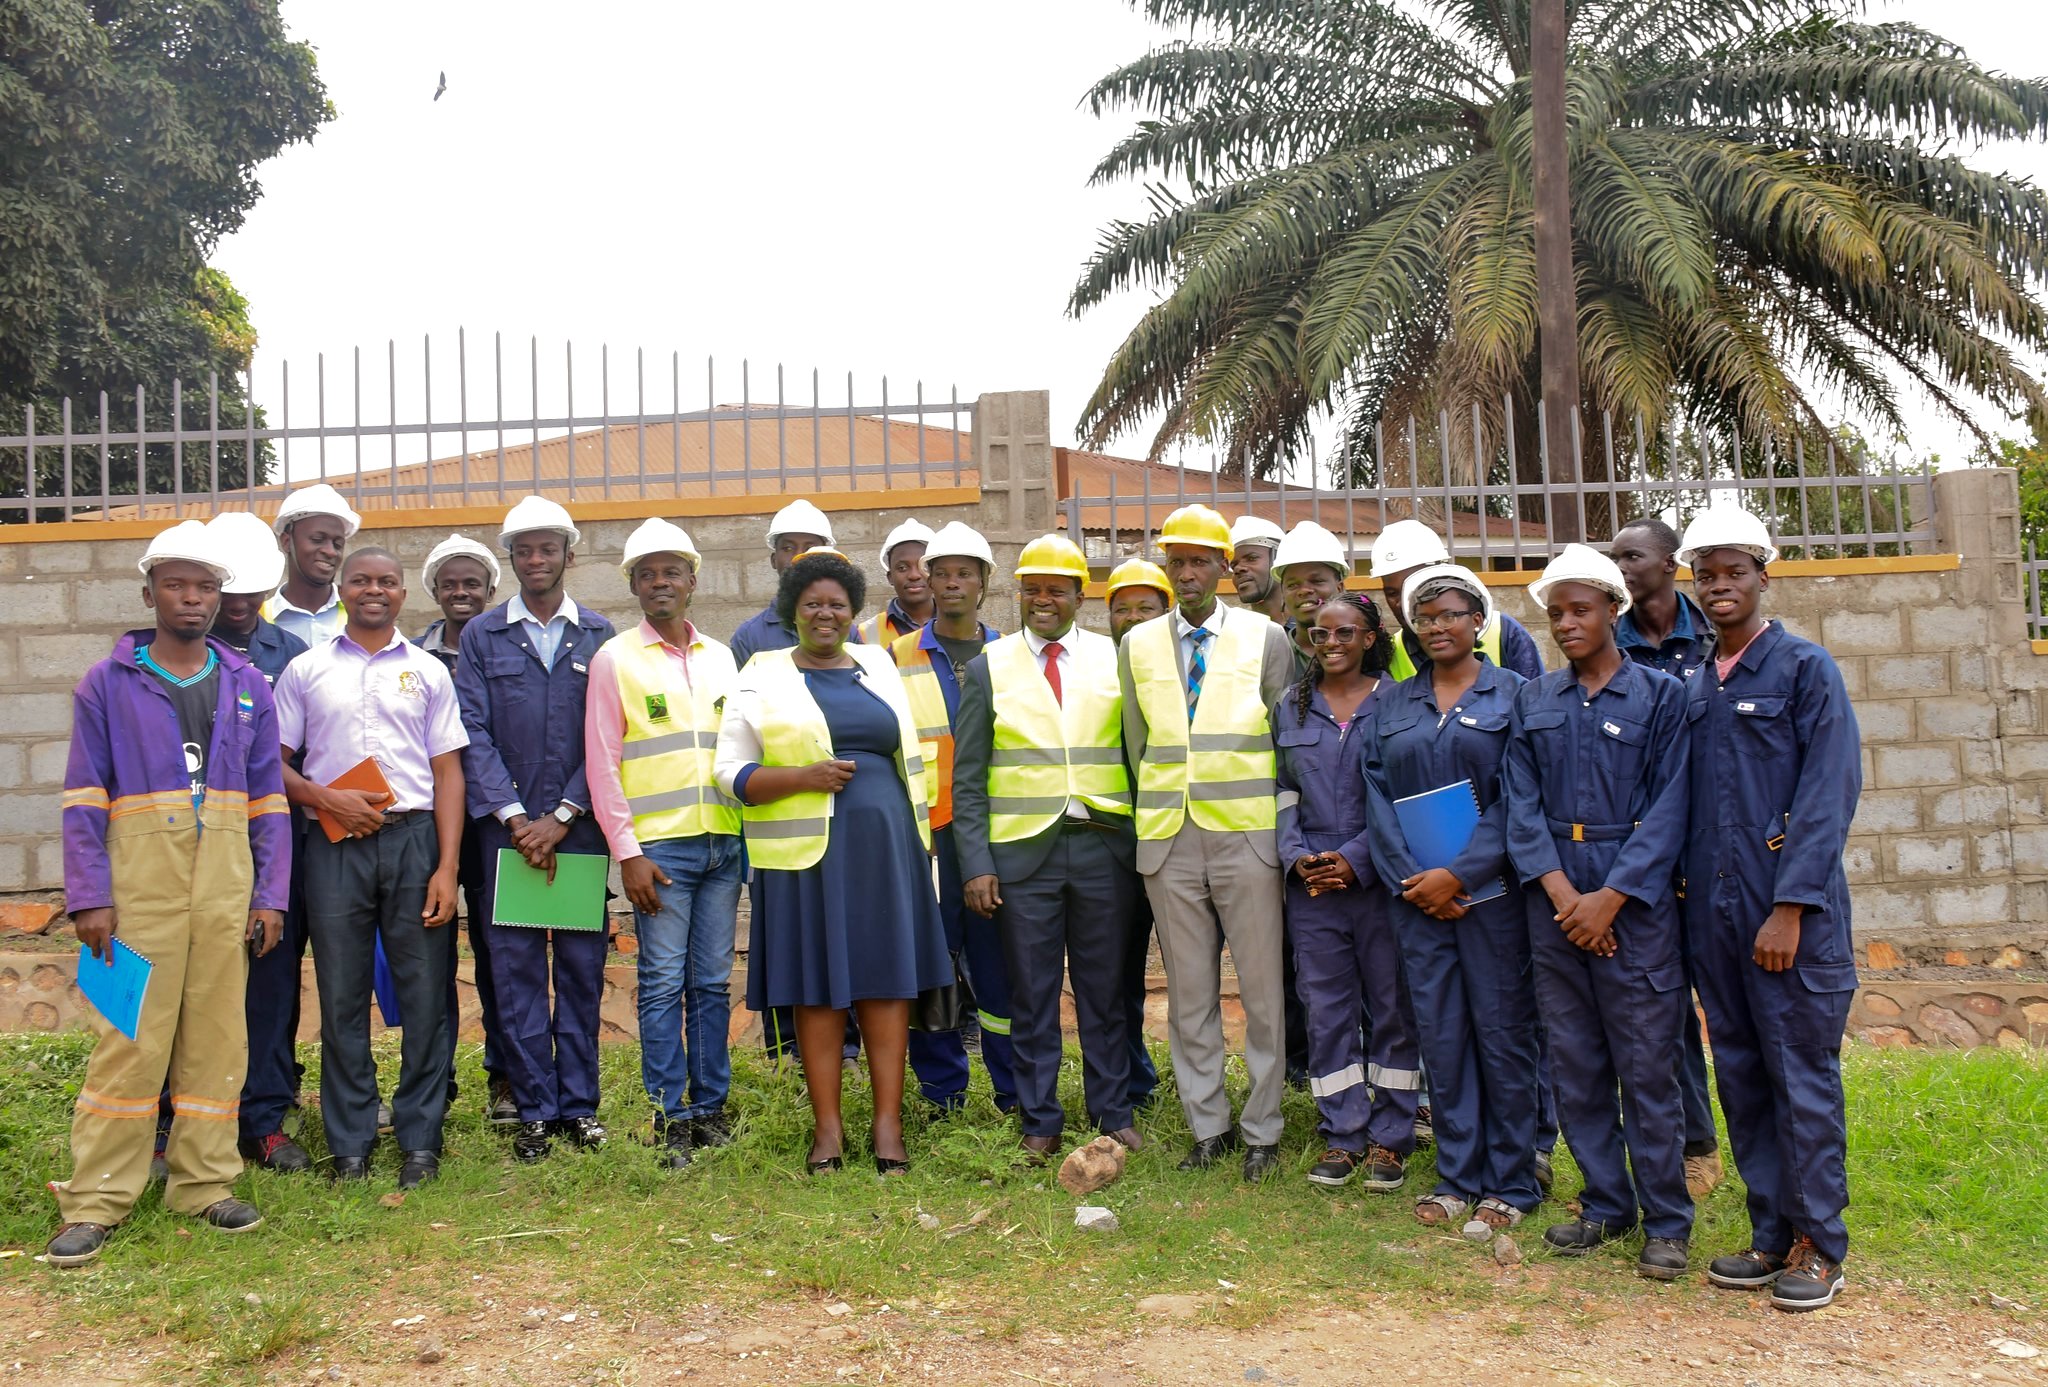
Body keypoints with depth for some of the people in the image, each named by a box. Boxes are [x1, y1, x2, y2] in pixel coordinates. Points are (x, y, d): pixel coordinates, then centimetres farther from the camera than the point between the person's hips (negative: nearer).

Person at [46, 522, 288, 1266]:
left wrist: (270, 895, 3)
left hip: (226, 890, 3)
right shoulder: (107, 684, 3)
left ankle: (204, 1183, 17)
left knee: (216, 1037, 7)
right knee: (129, 1040, -3)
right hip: (138, 888, -3)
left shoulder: (248, 686, 10)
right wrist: (89, 897, -9)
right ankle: (95, 1200, 6)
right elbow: (83, 799, 0)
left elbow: (268, 799, 9)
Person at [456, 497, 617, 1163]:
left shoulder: (599, 636, 6)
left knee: (582, 966, 5)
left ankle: (579, 1103, 15)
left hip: (580, 825, 0)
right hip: (507, 826, 0)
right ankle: (533, 1109, 12)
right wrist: (513, 816, -10)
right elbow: (473, 733, 0)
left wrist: (562, 816, -8)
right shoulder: (482, 636, 7)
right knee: (516, 970, 3)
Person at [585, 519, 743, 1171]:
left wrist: (746, 829, 8)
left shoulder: (720, 658, 14)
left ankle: (710, 1106, 17)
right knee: (663, 984, -1)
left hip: (724, 842, 4)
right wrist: (627, 852, -8)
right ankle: (669, 1117, 8)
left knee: (713, 982, 8)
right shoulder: (615, 658, 1)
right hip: (660, 846, -4)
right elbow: (602, 762, -2)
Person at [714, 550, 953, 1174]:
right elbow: (731, 772, -1)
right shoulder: (761, 679, 3)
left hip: (884, 845, 3)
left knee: (887, 982, 3)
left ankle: (888, 1123, 10)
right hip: (805, 853, -3)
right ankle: (828, 1126, 13)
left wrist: (921, 836, 15)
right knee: (818, 987, 2)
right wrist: (804, 777, -15)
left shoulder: (879, 667, 13)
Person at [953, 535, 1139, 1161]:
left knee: (1104, 991, 9)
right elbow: (968, 778, 3)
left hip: (1102, 845, 1)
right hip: (1021, 850, 0)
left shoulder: (1114, 658, 6)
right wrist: (976, 864, -4)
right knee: (1032, 995, 6)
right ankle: (1040, 1122, 18)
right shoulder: (988, 668, 5)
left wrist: (1145, 844, -1)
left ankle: (1112, 1114, 22)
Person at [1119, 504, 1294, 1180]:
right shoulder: (1137, 645, 10)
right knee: (1189, 994, 7)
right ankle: (1208, 1127, 20)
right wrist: (1163, 808, 11)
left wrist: (1282, 828, 3)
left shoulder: (1265, 638, 4)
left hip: (1247, 838, -2)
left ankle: (1261, 1131, 16)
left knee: (1262, 990, 2)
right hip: (1169, 842, 2)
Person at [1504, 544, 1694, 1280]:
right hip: (1555, 903, 4)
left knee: (1647, 1066, -1)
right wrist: (1562, 893, -9)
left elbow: (1669, 809, -6)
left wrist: (1609, 898, -13)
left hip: (1636, 901, -3)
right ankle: (1606, 1204, 22)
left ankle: (1666, 1221, 11)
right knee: (1575, 1065, 9)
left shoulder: (1661, 694, 0)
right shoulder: (1533, 701, 10)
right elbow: (1521, 804, 4)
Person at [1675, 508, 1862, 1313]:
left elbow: (1829, 793, -10)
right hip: (1713, 914, 6)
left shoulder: (1806, 670, -3)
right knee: (1740, 1077, 11)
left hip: (1792, 912, -5)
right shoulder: (1692, 689, 13)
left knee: (1803, 1077, 1)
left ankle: (1818, 1245, 14)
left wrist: (1790, 907, -15)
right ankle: (1771, 1232, 22)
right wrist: (1683, 887, 5)